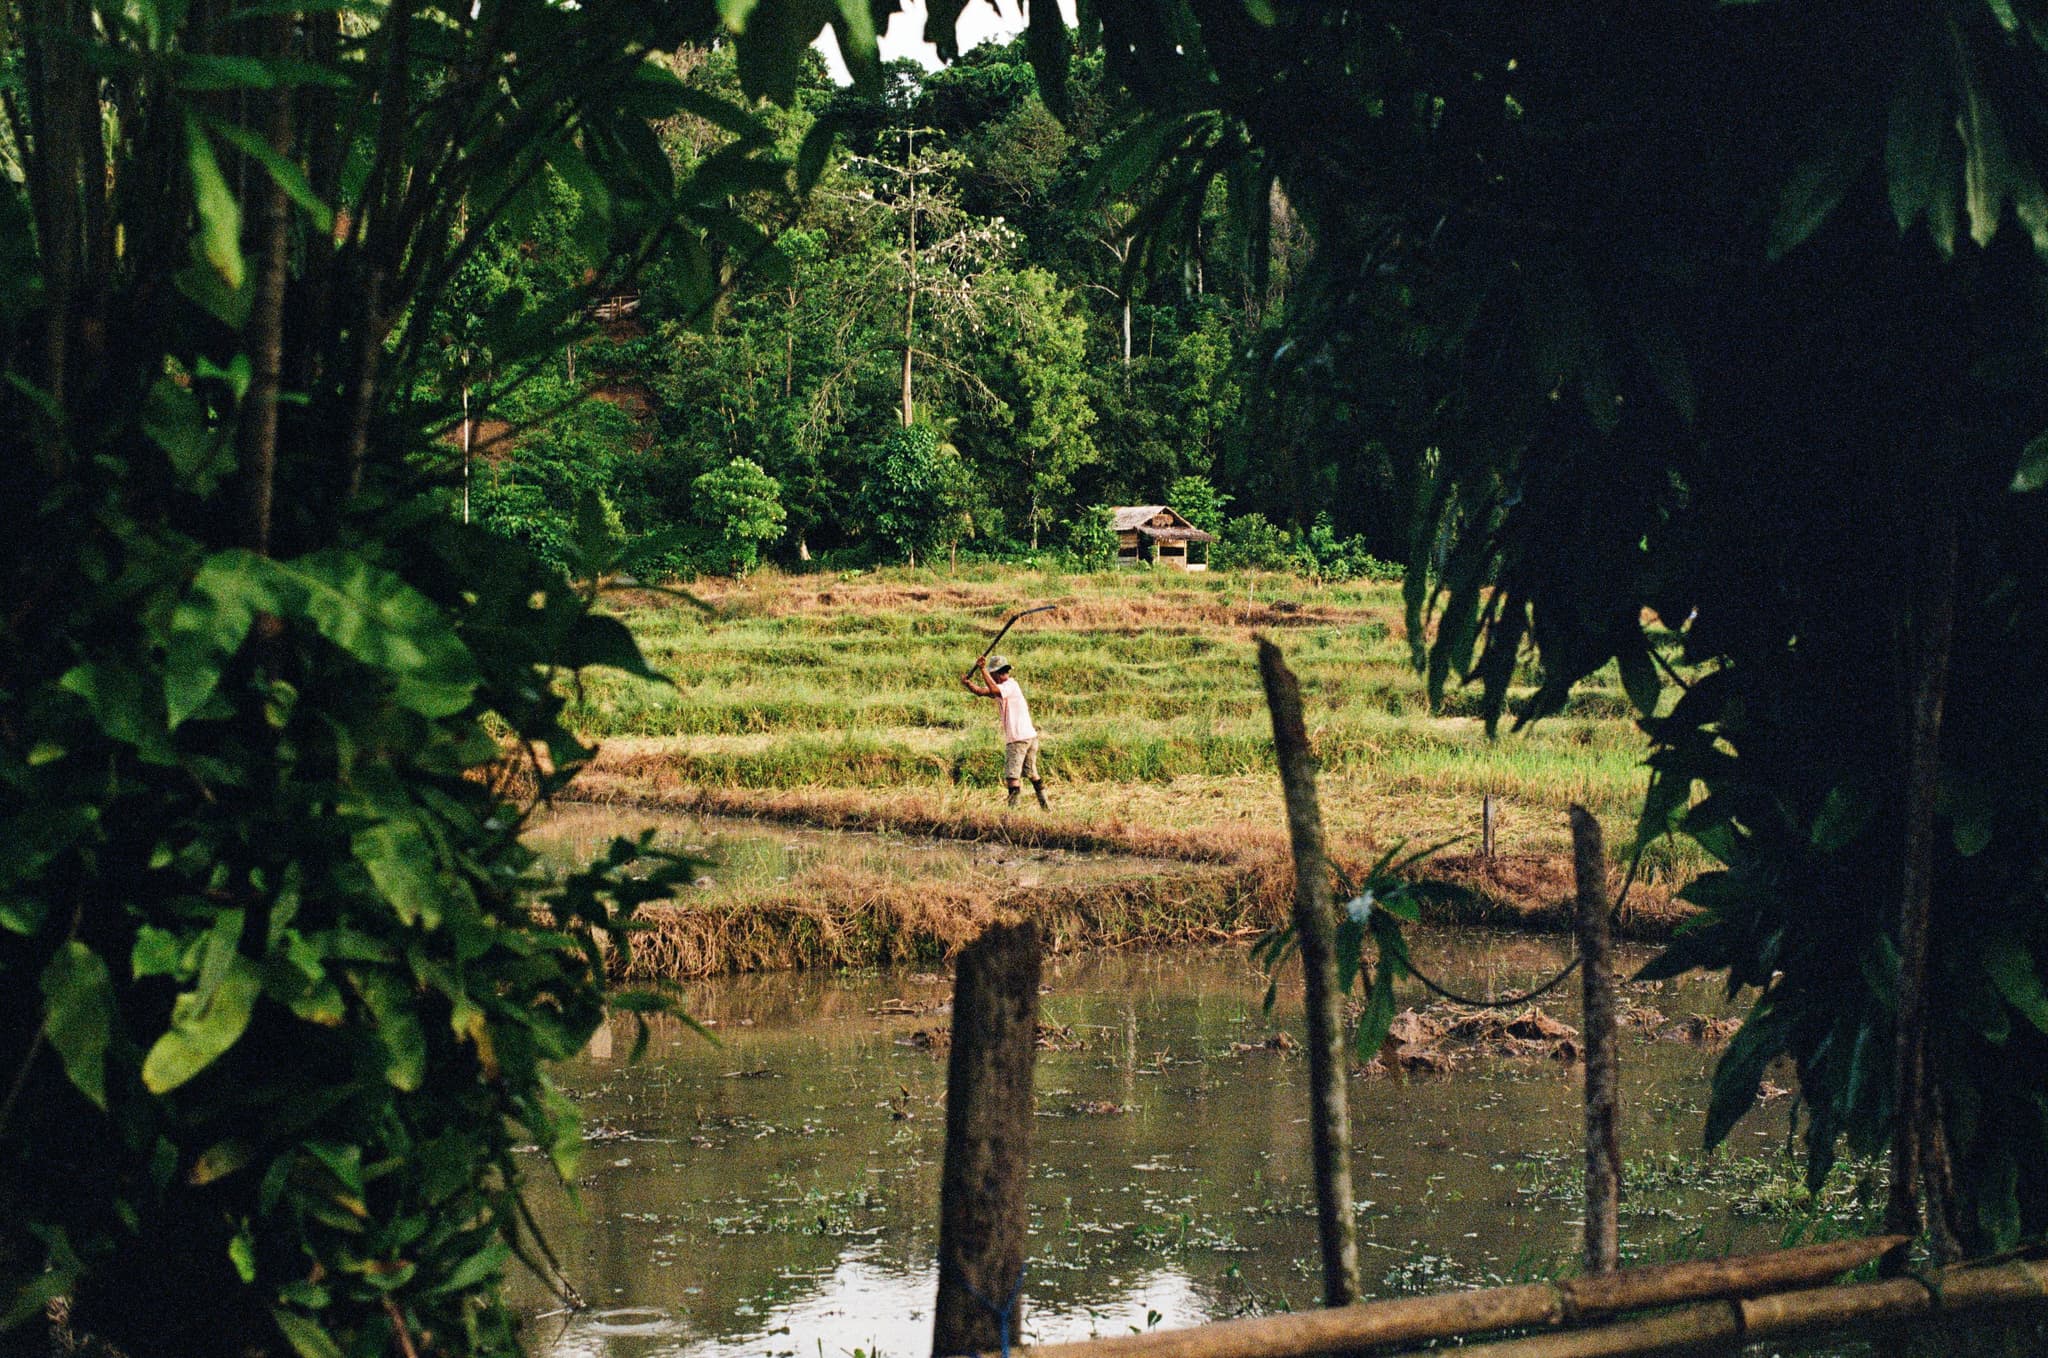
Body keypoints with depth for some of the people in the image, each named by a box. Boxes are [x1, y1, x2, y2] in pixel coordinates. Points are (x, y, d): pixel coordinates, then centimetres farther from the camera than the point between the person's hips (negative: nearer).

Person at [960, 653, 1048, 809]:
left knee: (1012, 775, -9)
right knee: (1031, 773, 19)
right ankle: (1045, 805, 25)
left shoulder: (1010, 686, -13)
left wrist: (982, 669, -29)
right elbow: (981, 691, 15)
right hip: (1030, 737, 10)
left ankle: (1013, 807, -14)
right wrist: (968, 683, -2)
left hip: (1017, 739, -10)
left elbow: (993, 690, -33)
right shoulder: (1004, 687, 16)